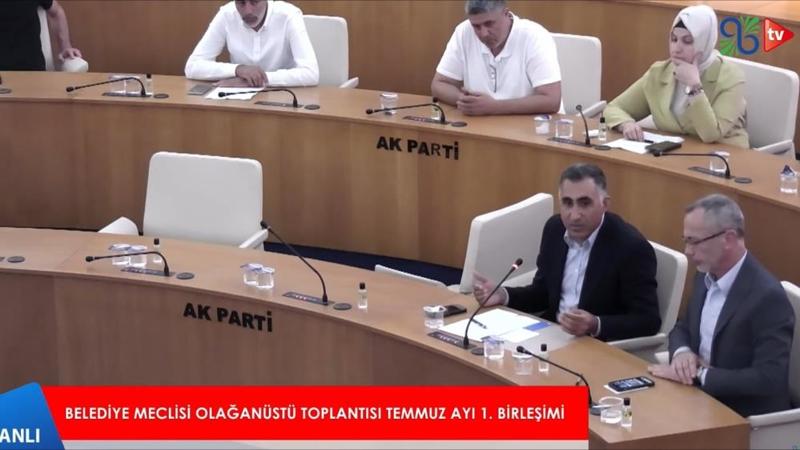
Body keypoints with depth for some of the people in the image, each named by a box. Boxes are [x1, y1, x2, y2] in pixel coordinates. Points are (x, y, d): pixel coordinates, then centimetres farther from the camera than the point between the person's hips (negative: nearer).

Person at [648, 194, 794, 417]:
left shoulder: (768, 296, -21)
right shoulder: (706, 276, 3)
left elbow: (769, 379, -25)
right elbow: (683, 329, 17)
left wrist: (699, 374, -24)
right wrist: (681, 352, -6)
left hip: (746, 417, -8)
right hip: (704, 400, 8)